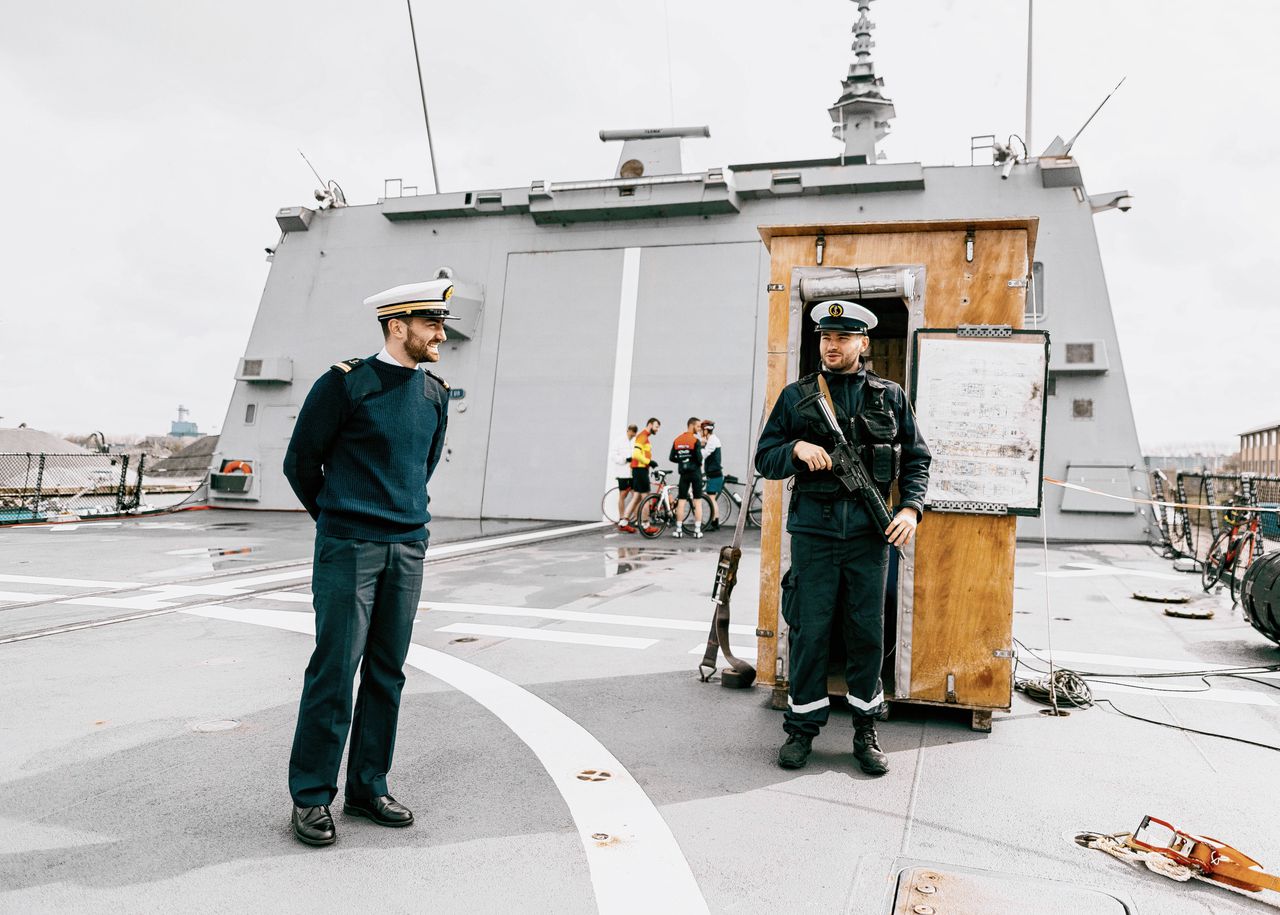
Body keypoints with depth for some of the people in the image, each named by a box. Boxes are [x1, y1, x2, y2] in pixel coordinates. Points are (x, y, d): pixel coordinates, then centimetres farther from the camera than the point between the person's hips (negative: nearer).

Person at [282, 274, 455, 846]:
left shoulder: (436, 394, 9)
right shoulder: (345, 383, -7)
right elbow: (300, 462, 2)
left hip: (408, 548, 5)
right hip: (348, 548, -5)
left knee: (387, 672, 10)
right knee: (334, 670, -2)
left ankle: (368, 788, 22)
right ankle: (311, 796, 13)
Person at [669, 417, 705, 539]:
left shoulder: (677, 440, 4)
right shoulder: (695, 440, -11)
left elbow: (671, 458, 5)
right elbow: (699, 457, -15)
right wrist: (699, 463, 7)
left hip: (683, 473, 4)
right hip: (695, 472, -4)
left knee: (681, 501, 6)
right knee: (697, 502, 3)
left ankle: (678, 530, 6)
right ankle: (697, 531, 2)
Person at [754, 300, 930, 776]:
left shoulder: (890, 396, 9)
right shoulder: (796, 396, 7)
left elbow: (917, 458, 12)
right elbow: (765, 458, 7)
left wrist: (911, 507, -3)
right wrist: (797, 448, -13)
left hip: (869, 534, 1)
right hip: (813, 531, 0)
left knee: (868, 633, 7)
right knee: (809, 632, 4)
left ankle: (866, 731, 22)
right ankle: (802, 727, 18)